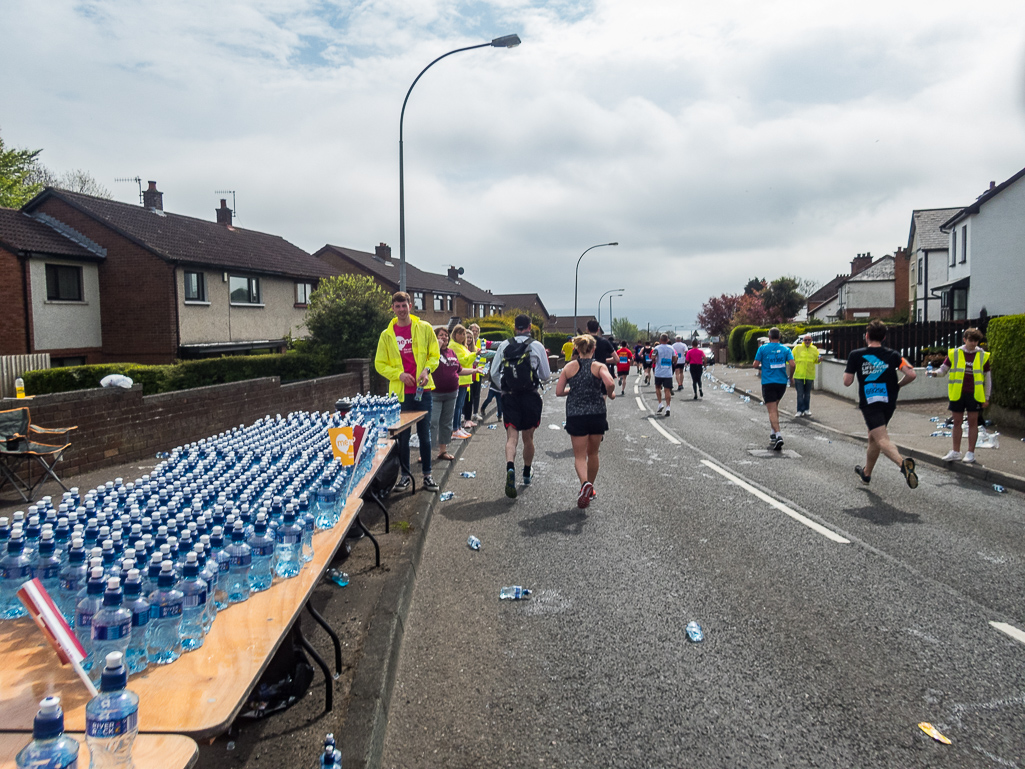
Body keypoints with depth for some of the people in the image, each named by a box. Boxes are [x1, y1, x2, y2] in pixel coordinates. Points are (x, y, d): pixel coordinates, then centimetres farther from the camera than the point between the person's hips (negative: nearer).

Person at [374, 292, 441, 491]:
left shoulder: (424, 328, 4)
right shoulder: (387, 335, 4)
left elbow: (434, 355, 8)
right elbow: (380, 364, 6)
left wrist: (427, 369, -12)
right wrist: (399, 374, -9)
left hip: (422, 389, 0)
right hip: (400, 392, 1)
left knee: (424, 434, 6)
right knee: (402, 435, 6)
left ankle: (427, 474, 17)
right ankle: (405, 474, 19)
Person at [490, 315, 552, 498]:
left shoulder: (504, 346, 3)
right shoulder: (537, 346, -2)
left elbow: (494, 374, 5)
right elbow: (546, 376, 4)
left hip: (509, 397, 0)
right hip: (531, 397, 0)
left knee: (511, 437, -3)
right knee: (528, 438, 14)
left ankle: (510, 468, -30)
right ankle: (526, 475, 29)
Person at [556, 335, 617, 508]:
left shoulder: (569, 367, 2)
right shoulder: (599, 366, -2)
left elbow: (558, 391, 0)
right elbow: (610, 384, -21)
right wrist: (610, 394, 0)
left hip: (575, 415, 0)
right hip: (597, 414, 1)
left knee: (580, 455, 2)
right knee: (593, 453, 18)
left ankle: (585, 483, -25)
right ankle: (590, 488, 32)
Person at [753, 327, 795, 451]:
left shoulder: (763, 348, -3)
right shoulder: (786, 349, 3)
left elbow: (755, 365, -5)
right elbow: (792, 364, -7)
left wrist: (760, 368, 18)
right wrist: (791, 377, 10)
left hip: (768, 383, -4)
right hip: (782, 382, 4)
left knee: (772, 411, -7)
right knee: (775, 407, 23)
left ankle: (778, 435, -22)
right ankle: (774, 433, 26)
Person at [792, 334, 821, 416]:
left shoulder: (814, 349, 8)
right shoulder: (797, 348, 0)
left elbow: (816, 361, 16)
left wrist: (819, 359, -5)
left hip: (810, 375, 2)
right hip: (799, 375, -2)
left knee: (807, 394, 11)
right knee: (800, 394, -4)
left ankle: (806, 410, 21)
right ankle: (800, 410, 1)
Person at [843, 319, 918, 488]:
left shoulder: (856, 355, -5)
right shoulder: (893, 355, 1)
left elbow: (847, 382, -5)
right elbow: (911, 374, -9)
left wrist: (847, 371, 16)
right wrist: (898, 385, 9)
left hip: (869, 403, -4)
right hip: (889, 403, 5)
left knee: (881, 439, -14)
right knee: (873, 437, 21)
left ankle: (902, 462, -44)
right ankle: (866, 473, 38)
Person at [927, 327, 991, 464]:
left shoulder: (983, 356, 2)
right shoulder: (954, 354, 2)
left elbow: (988, 377, 7)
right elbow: (943, 370, 6)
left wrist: (986, 397, 5)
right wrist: (934, 373, -18)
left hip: (974, 395, -1)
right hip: (957, 394, 1)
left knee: (973, 422, 4)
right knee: (957, 422, 7)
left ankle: (971, 453, 13)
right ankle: (956, 452, 17)